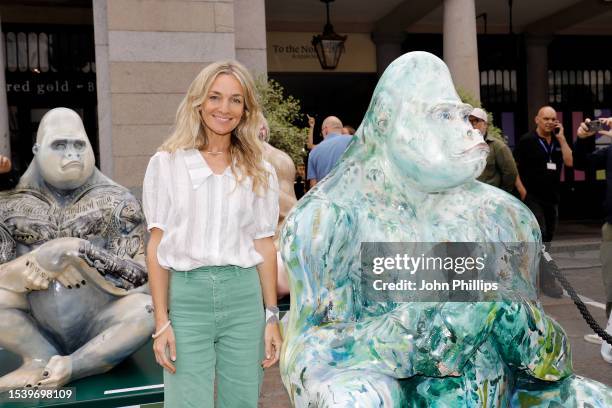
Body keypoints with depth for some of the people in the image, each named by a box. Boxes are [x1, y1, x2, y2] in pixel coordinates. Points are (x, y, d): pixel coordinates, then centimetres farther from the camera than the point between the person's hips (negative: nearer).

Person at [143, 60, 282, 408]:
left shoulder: (260, 171, 7)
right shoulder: (166, 163, 2)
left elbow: (265, 245, 7)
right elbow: (157, 245, 1)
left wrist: (272, 317, 2)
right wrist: (162, 322, -3)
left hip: (244, 297, 2)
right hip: (186, 296, -1)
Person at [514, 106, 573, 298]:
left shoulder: (558, 141, 8)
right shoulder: (526, 140, -6)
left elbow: (569, 162, -6)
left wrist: (561, 138, -9)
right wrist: (522, 191, -15)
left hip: (552, 197, 6)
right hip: (532, 197, -6)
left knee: (547, 238, 13)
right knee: (539, 237, -11)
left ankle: (535, 272, 26)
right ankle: (547, 280, -8)